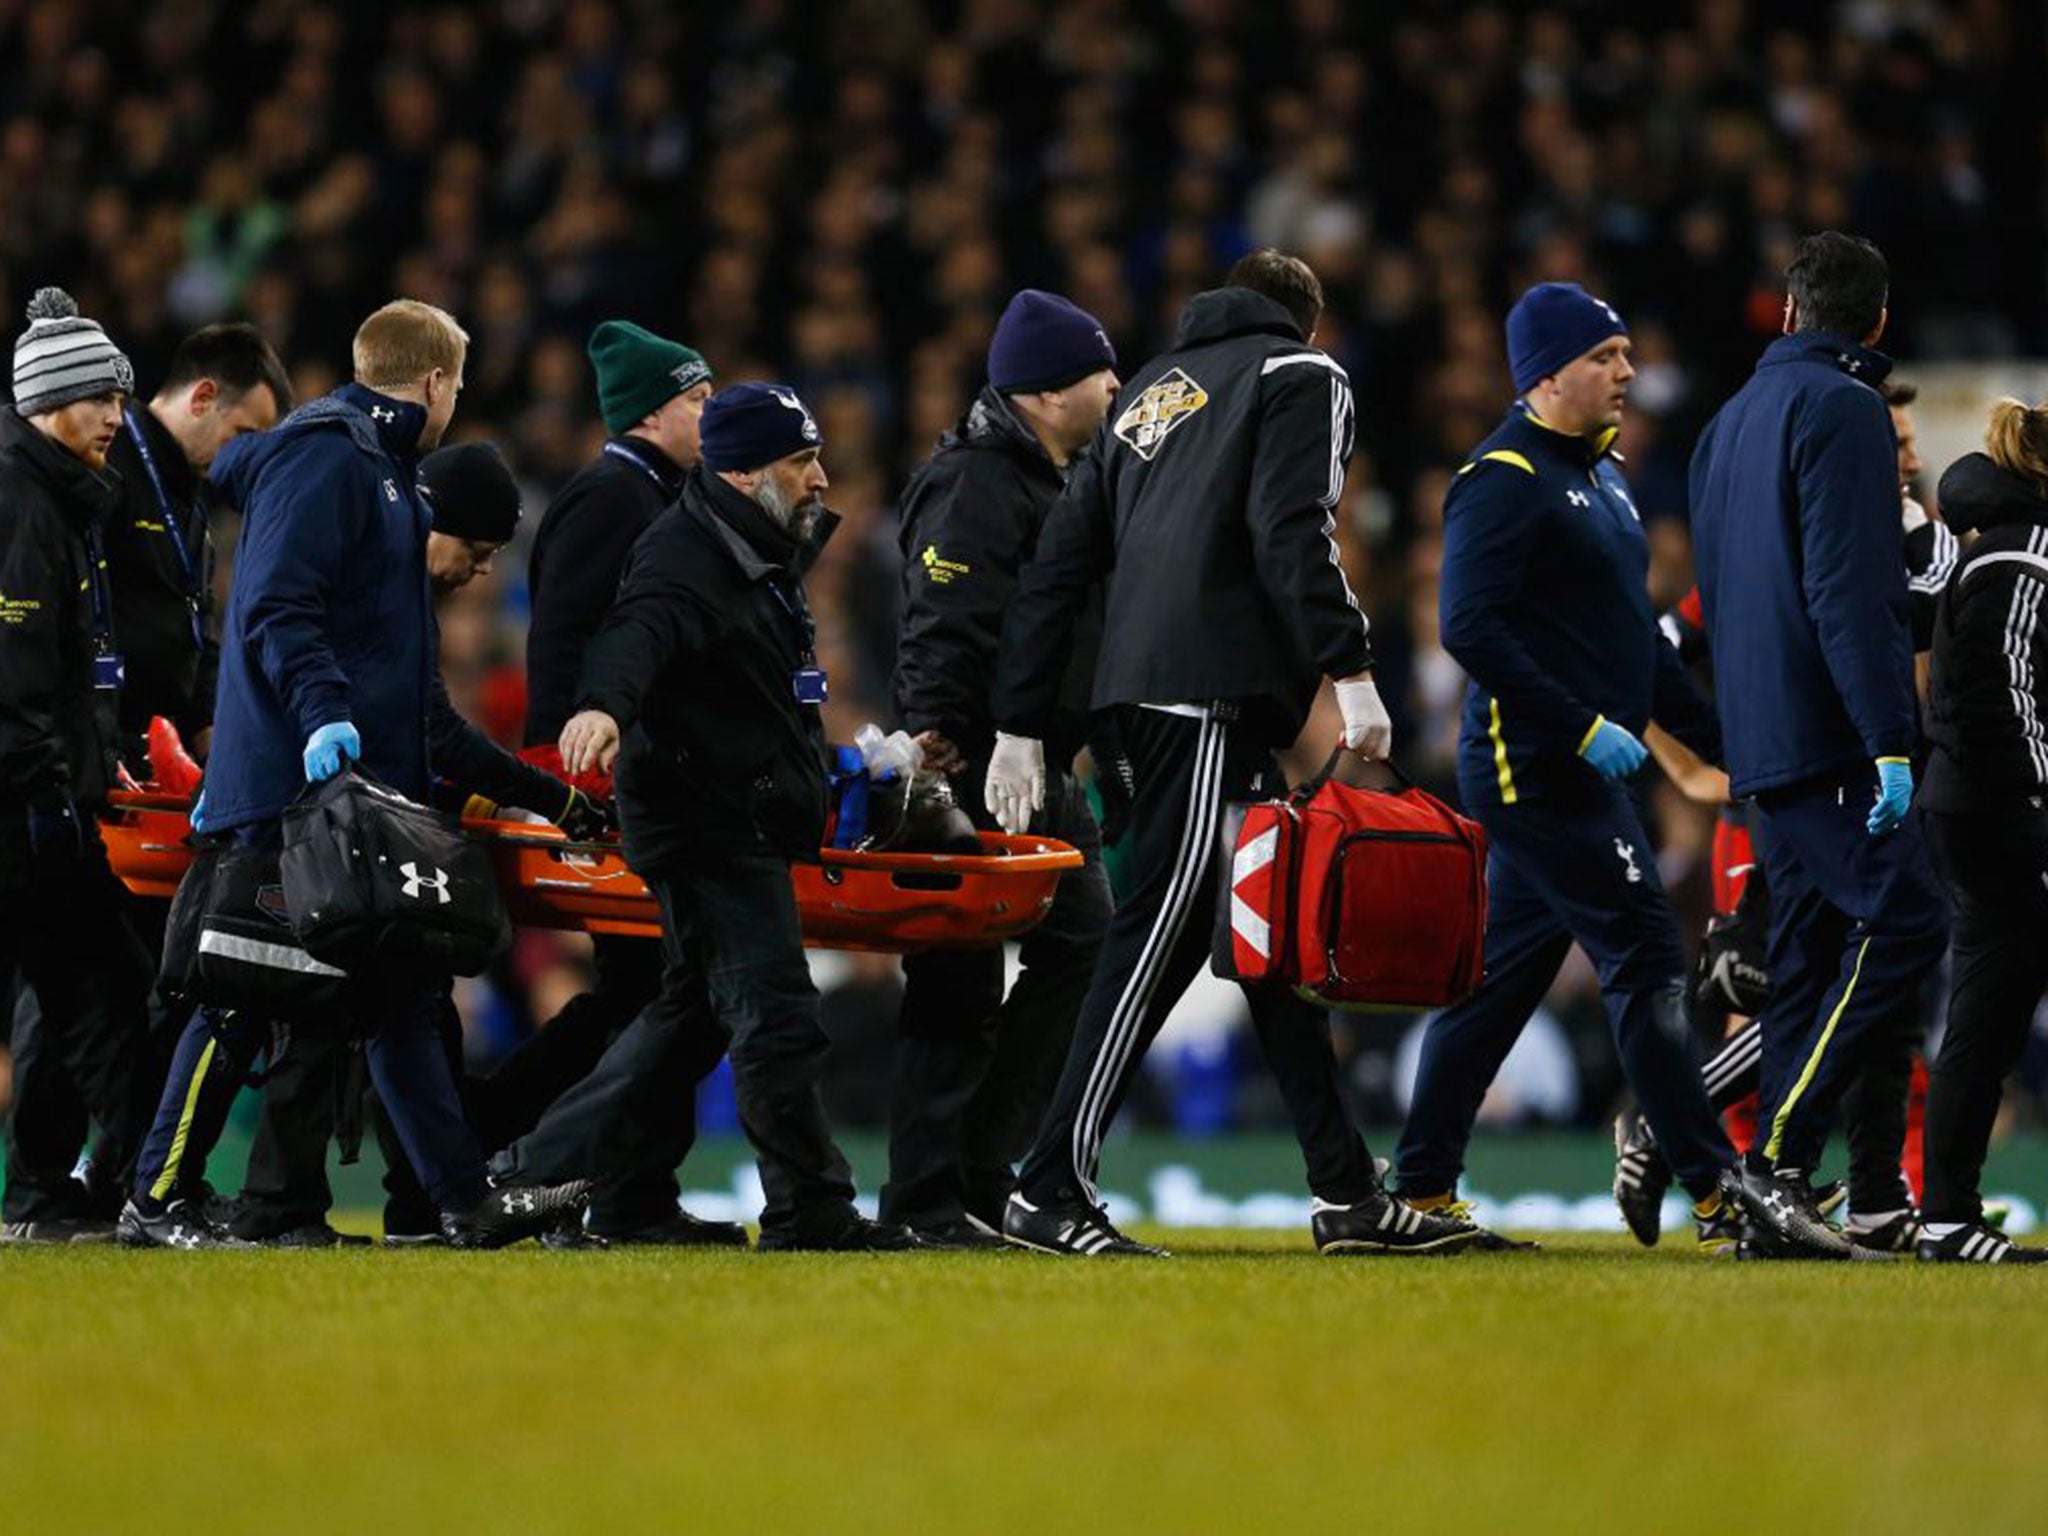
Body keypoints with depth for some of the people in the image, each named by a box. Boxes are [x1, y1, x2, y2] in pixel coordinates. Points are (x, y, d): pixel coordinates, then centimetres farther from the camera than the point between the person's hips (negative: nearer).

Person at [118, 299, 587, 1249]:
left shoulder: (378, 467, 22)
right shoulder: (322, 458, -10)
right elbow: (275, 607, -21)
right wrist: (321, 714, -32)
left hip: (364, 778, 10)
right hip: (292, 780, -10)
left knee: (401, 997, 8)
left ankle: (464, 1198, 8)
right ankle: (156, 1200, -2)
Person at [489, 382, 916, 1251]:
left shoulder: (764, 555, 18)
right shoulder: (685, 558, -16)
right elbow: (640, 630, -35)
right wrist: (603, 706, -53)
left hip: (748, 825, 11)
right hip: (706, 824, -11)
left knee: (695, 1011, 15)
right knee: (775, 1013, -11)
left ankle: (537, 1170, 20)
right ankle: (808, 1209, -9)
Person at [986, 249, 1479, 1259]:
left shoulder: (1152, 389, 26)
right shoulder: (1300, 378, 6)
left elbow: (1060, 560, 19)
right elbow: (1291, 531, -13)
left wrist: (1020, 727, 18)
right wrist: (1350, 672, -17)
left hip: (1137, 684, 8)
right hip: (1218, 685, -8)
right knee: (1162, 929, -10)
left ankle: (1347, 1192, 12)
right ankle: (1051, 1193, -15)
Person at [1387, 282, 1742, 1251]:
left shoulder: (1600, 474, 19)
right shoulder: (1505, 479, -12)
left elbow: (1631, 632, 26)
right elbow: (1471, 627, -21)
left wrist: (1714, 735, 20)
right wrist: (1584, 727, -23)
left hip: (1574, 772, 10)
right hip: (1534, 767, -10)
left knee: (1504, 973, 11)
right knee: (1645, 956, -11)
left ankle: (1421, 1191, 15)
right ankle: (1717, 1199, -11)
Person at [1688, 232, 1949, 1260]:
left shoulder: (1730, 420, 20)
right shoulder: (1843, 409, -8)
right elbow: (1850, 589, -17)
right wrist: (1891, 742, -20)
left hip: (1760, 739, 9)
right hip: (1827, 734, -9)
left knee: (1811, 947, 9)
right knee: (1903, 918, -14)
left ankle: (1776, 1204, 5)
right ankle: (1777, 1158, -22)